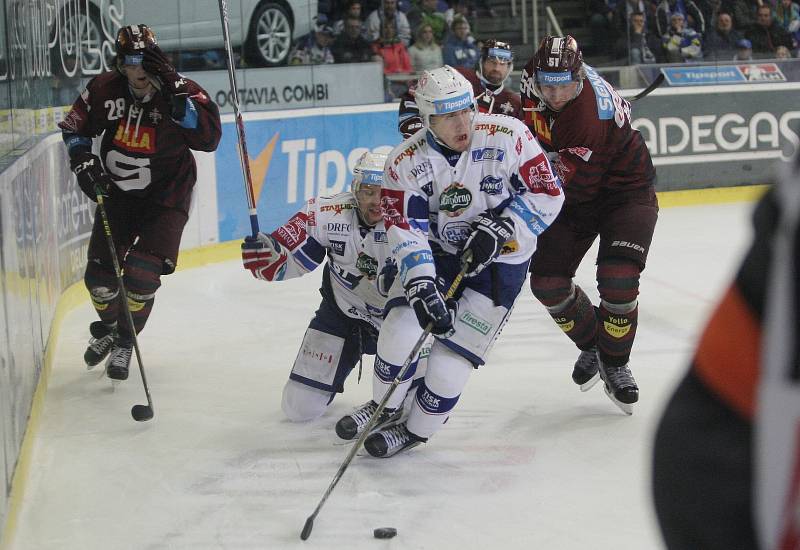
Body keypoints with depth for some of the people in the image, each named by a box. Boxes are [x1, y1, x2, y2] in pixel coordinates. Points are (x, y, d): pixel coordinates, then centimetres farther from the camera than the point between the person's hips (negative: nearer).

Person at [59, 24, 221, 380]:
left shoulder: (182, 91, -18)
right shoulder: (104, 90, -10)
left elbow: (209, 137, -31)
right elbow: (74, 127, 6)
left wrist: (174, 93, -37)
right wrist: (83, 161, -10)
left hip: (165, 196, -3)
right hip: (117, 191, 3)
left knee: (142, 274, -15)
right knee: (99, 274, 3)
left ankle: (124, 342, 10)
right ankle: (107, 328, 35)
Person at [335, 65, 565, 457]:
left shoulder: (506, 137, -22)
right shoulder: (405, 162, -16)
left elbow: (547, 194, -14)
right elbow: (406, 232, -20)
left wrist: (499, 228, -24)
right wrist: (422, 288, -33)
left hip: (499, 260, -2)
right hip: (435, 252, 2)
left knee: (451, 358, -8)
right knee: (399, 329, -14)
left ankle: (417, 429, 16)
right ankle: (384, 408, 14)